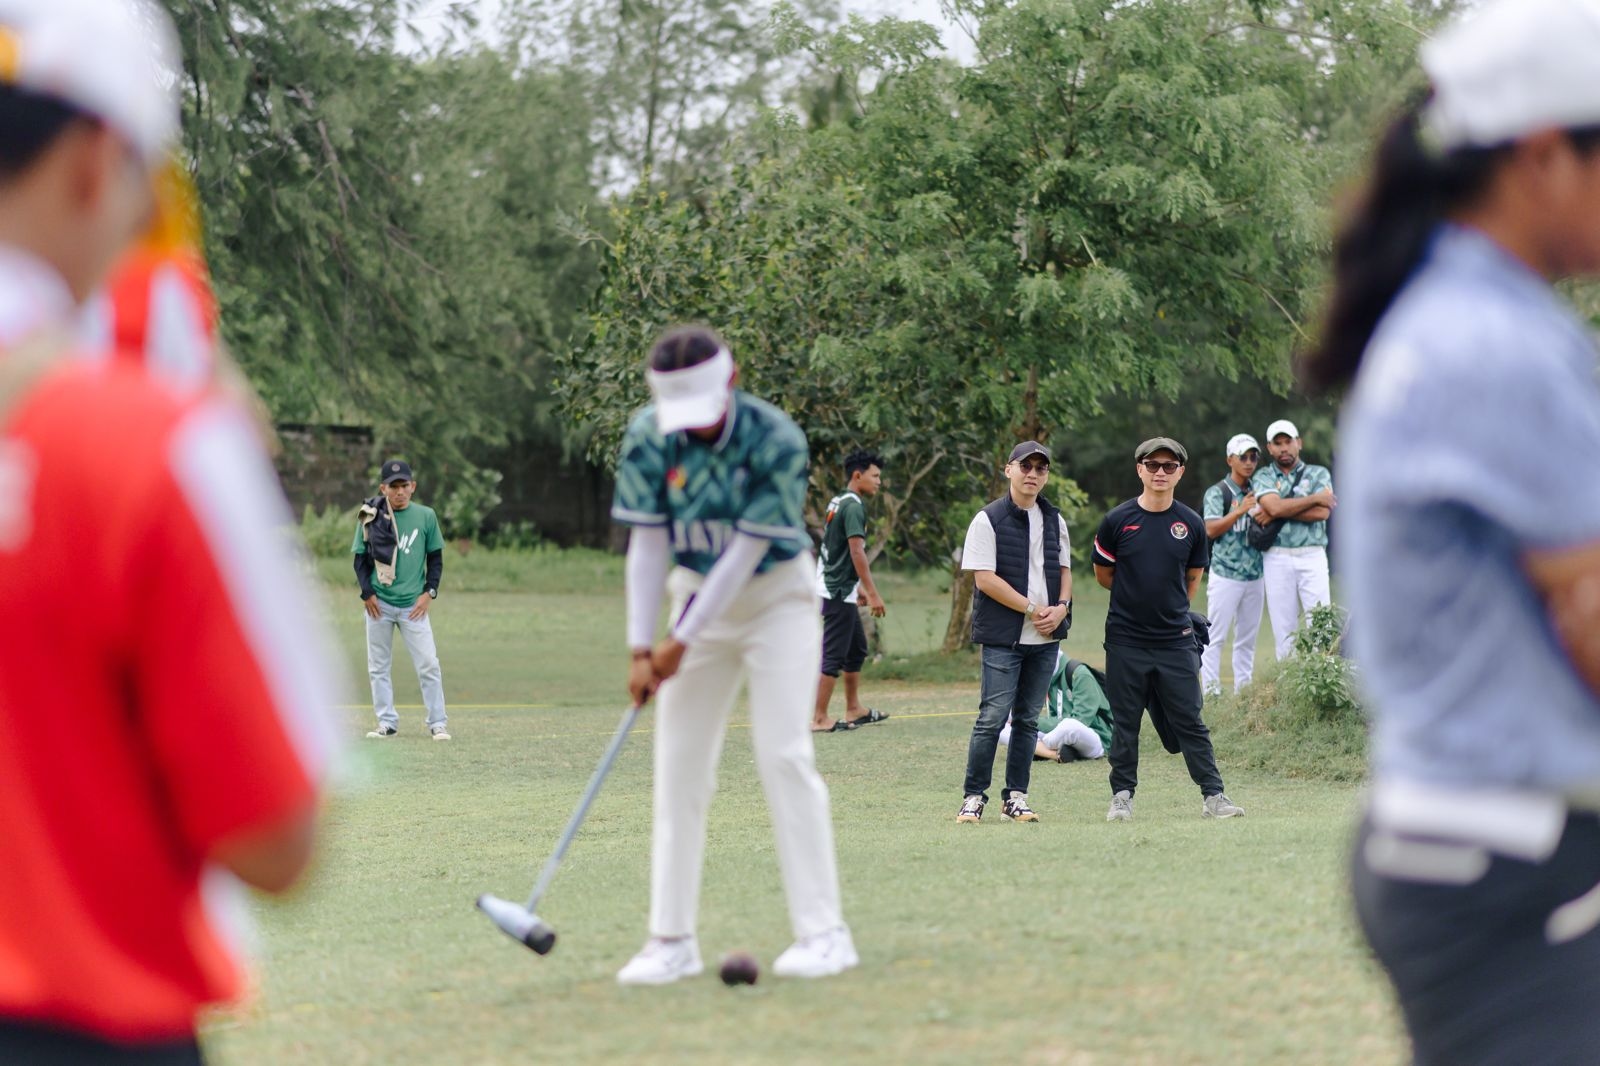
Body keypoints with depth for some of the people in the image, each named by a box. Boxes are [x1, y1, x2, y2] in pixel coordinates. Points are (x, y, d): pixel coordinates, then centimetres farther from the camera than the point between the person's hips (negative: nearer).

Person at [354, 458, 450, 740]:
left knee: (428, 664, -4)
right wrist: (367, 593, -6)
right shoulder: (370, 518, -1)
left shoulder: (426, 516, 1)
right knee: (378, 666, 5)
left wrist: (429, 592, -3)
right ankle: (386, 722, 14)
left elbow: (436, 558, 7)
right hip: (379, 602, 1)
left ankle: (437, 722, 4)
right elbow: (360, 558, 4)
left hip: (413, 604, -1)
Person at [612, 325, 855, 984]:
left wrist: (683, 643, -20)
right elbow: (648, 544, -9)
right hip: (697, 595, 4)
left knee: (783, 754, -13)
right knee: (679, 764, -1)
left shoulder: (776, 441, -24)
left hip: (776, 596, -4)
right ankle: (673, 939, 3)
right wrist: (640, 648, -15)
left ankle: (823, 930, -10)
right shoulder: (648, 439, -13)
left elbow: (745, 551, -22)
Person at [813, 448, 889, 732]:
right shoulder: (853, 506, -16)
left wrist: (859, 588, 25)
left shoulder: (837, 503, 14)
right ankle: (819, 719, -7)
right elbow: (857, 552, -21)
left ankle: (854, 709, 27)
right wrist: (873, 593, -20)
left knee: (857, 648, 19)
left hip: (838, 589, 10)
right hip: (839, 592, -10)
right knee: (833, 656, -8)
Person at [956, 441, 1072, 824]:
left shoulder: (1055, 520, 14)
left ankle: (1015, 796, 12)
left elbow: (1064, 569, 19)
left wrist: (1061, 607, -1)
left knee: (1028, 718, 7)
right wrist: (1032, 610, -13)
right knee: (993, 717, -9)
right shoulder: (988, 520, -6)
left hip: (1046, 638, 5)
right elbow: (984, 578, -12)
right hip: (1002, 637, -5)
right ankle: (974, 796, -3)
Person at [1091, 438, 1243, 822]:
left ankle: (1213, 795, 4)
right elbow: (1103, 575, 10)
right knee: (1125, 723, 5)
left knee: (1190, 721, 1)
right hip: (1125, 642, -1)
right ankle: (1122, 795, 15)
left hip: (1176, 640, 1)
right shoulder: (1117, 521, -2)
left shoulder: (1191, 524, 3)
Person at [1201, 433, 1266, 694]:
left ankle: (1244, 690, 13)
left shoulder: (1258, 493, 14)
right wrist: (1240, 511, -16)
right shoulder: (1217, 492, -1)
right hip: (1225, 574, -5)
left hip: (1254, 576, 5)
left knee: (1248, 638, 8)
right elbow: (1211, 530, -12)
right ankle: (1210, 691, -5)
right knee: (1216, 636, -6)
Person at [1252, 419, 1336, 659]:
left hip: (1312, 556, -1)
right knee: (1283, 627, 0)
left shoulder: (1318, 474, 10)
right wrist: (1314, 498, -6)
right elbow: (1275, 506, -11)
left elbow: (1322, 513, -7)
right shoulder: (1263, 477, 10)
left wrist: (1276, 514, -9)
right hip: (1277, 558, 1)